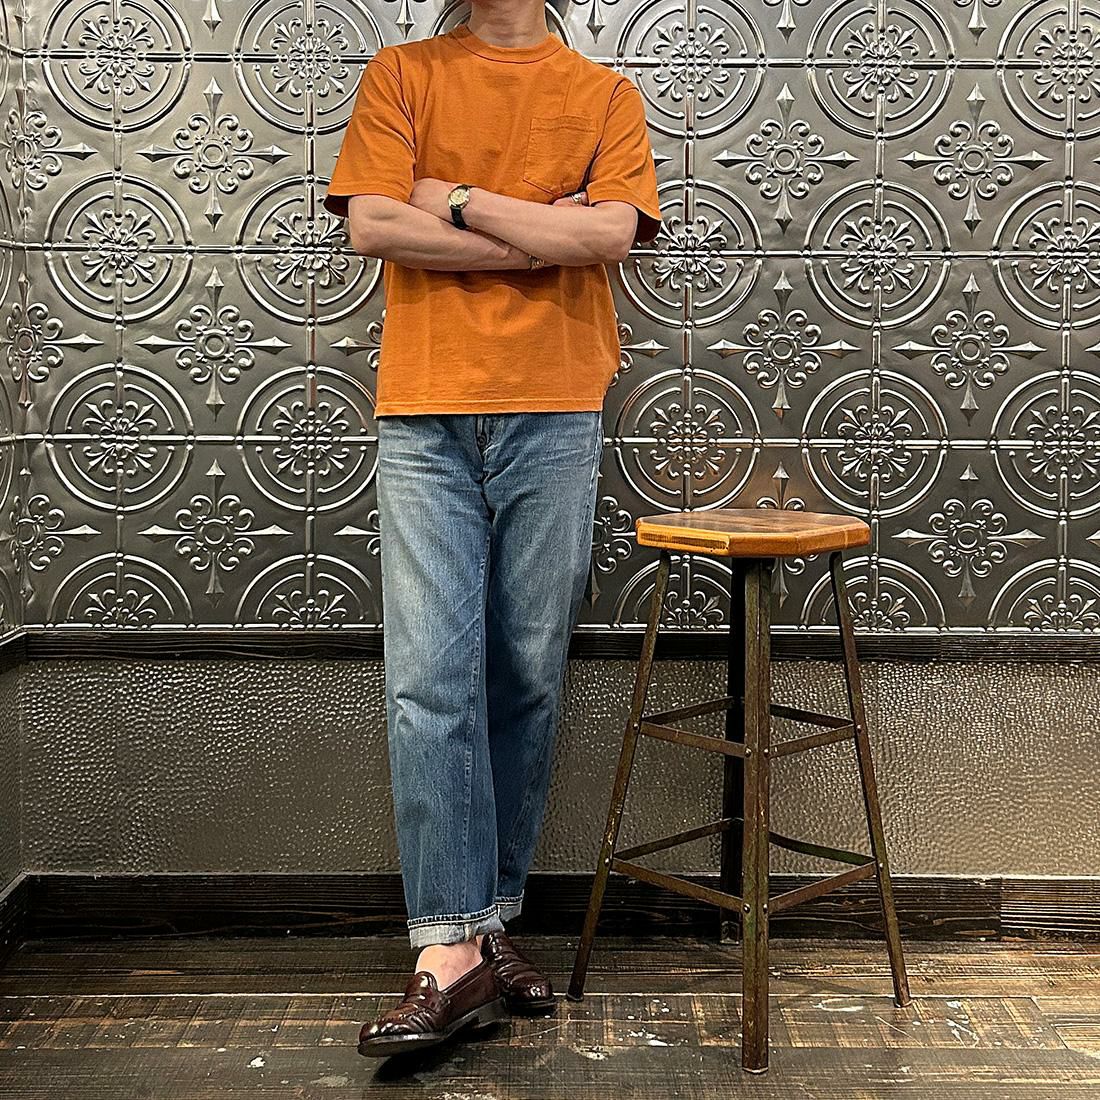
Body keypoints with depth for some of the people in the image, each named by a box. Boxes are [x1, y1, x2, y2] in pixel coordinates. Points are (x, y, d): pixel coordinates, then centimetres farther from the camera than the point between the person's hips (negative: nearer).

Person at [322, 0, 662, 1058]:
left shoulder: (606, 96, 11)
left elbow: (611, 231, -7)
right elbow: (372, 224, -4)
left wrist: (457, 199, -4)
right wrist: (545, 233, -4)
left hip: (554, 416, 1)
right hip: (424, 416, 0)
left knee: (529, 681, 5)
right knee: (429, 681, -7)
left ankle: (490, 920, 18)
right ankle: (452, 952, -3)